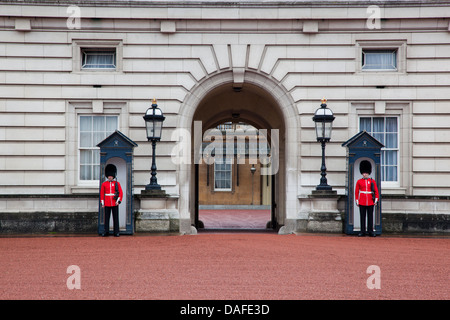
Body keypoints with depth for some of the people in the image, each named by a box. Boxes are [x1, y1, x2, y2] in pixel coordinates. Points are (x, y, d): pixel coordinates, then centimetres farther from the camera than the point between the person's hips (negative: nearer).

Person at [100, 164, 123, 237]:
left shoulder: (117, 183, 3)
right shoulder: (104, 184, 5)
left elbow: (121, 193, 1)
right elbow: (102, 194, 7)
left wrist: (118, 201, -9)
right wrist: (102, 203, 1)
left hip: (115, 203, -1)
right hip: (107, 204, 1)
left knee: (116, 218, 1)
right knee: (106, 218, 3)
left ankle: (116, 232, 5)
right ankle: (106, 232, 8)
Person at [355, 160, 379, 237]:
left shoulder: (372, 181, 5)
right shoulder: (359, 181, 4)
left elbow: (376, 191, 6)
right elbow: (356, 192, 6)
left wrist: (376, 199, -2)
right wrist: (357, 201, 2)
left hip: (370, 202, 0)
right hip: (362, 202, 0)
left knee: (370, 217, 3)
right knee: (362, 217, 1)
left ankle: (370, 231, 8)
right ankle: (363, 231, 5)